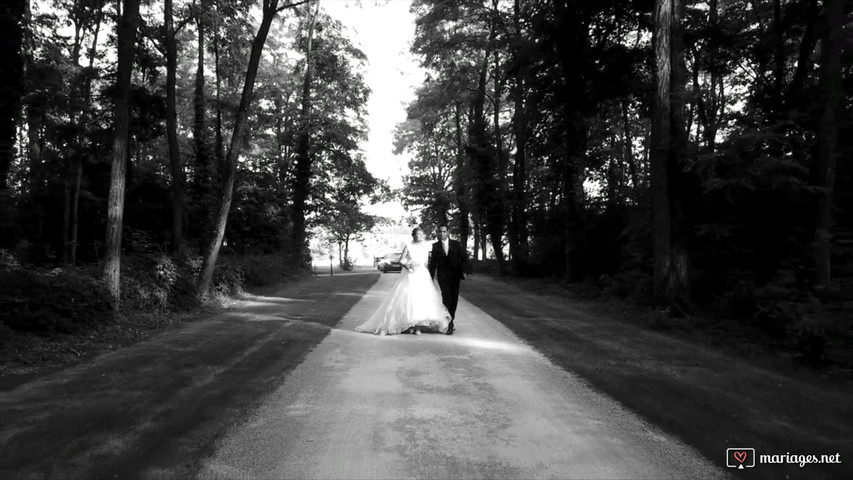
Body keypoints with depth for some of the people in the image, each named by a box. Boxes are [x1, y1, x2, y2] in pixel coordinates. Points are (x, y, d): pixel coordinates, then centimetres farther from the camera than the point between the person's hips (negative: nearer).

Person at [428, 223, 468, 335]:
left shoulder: (456, 244, 4)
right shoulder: (435, 246, 3)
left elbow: (464, 257, 4)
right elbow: (433, 263, 5)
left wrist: (464, 271, -8)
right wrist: (431, 277, 4)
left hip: (455, 275, 2)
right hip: (442, 275, -2)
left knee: (454, 299, 6)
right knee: (446, 297, -16)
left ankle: (450, 320, 22)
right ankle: (449, 323, -15)